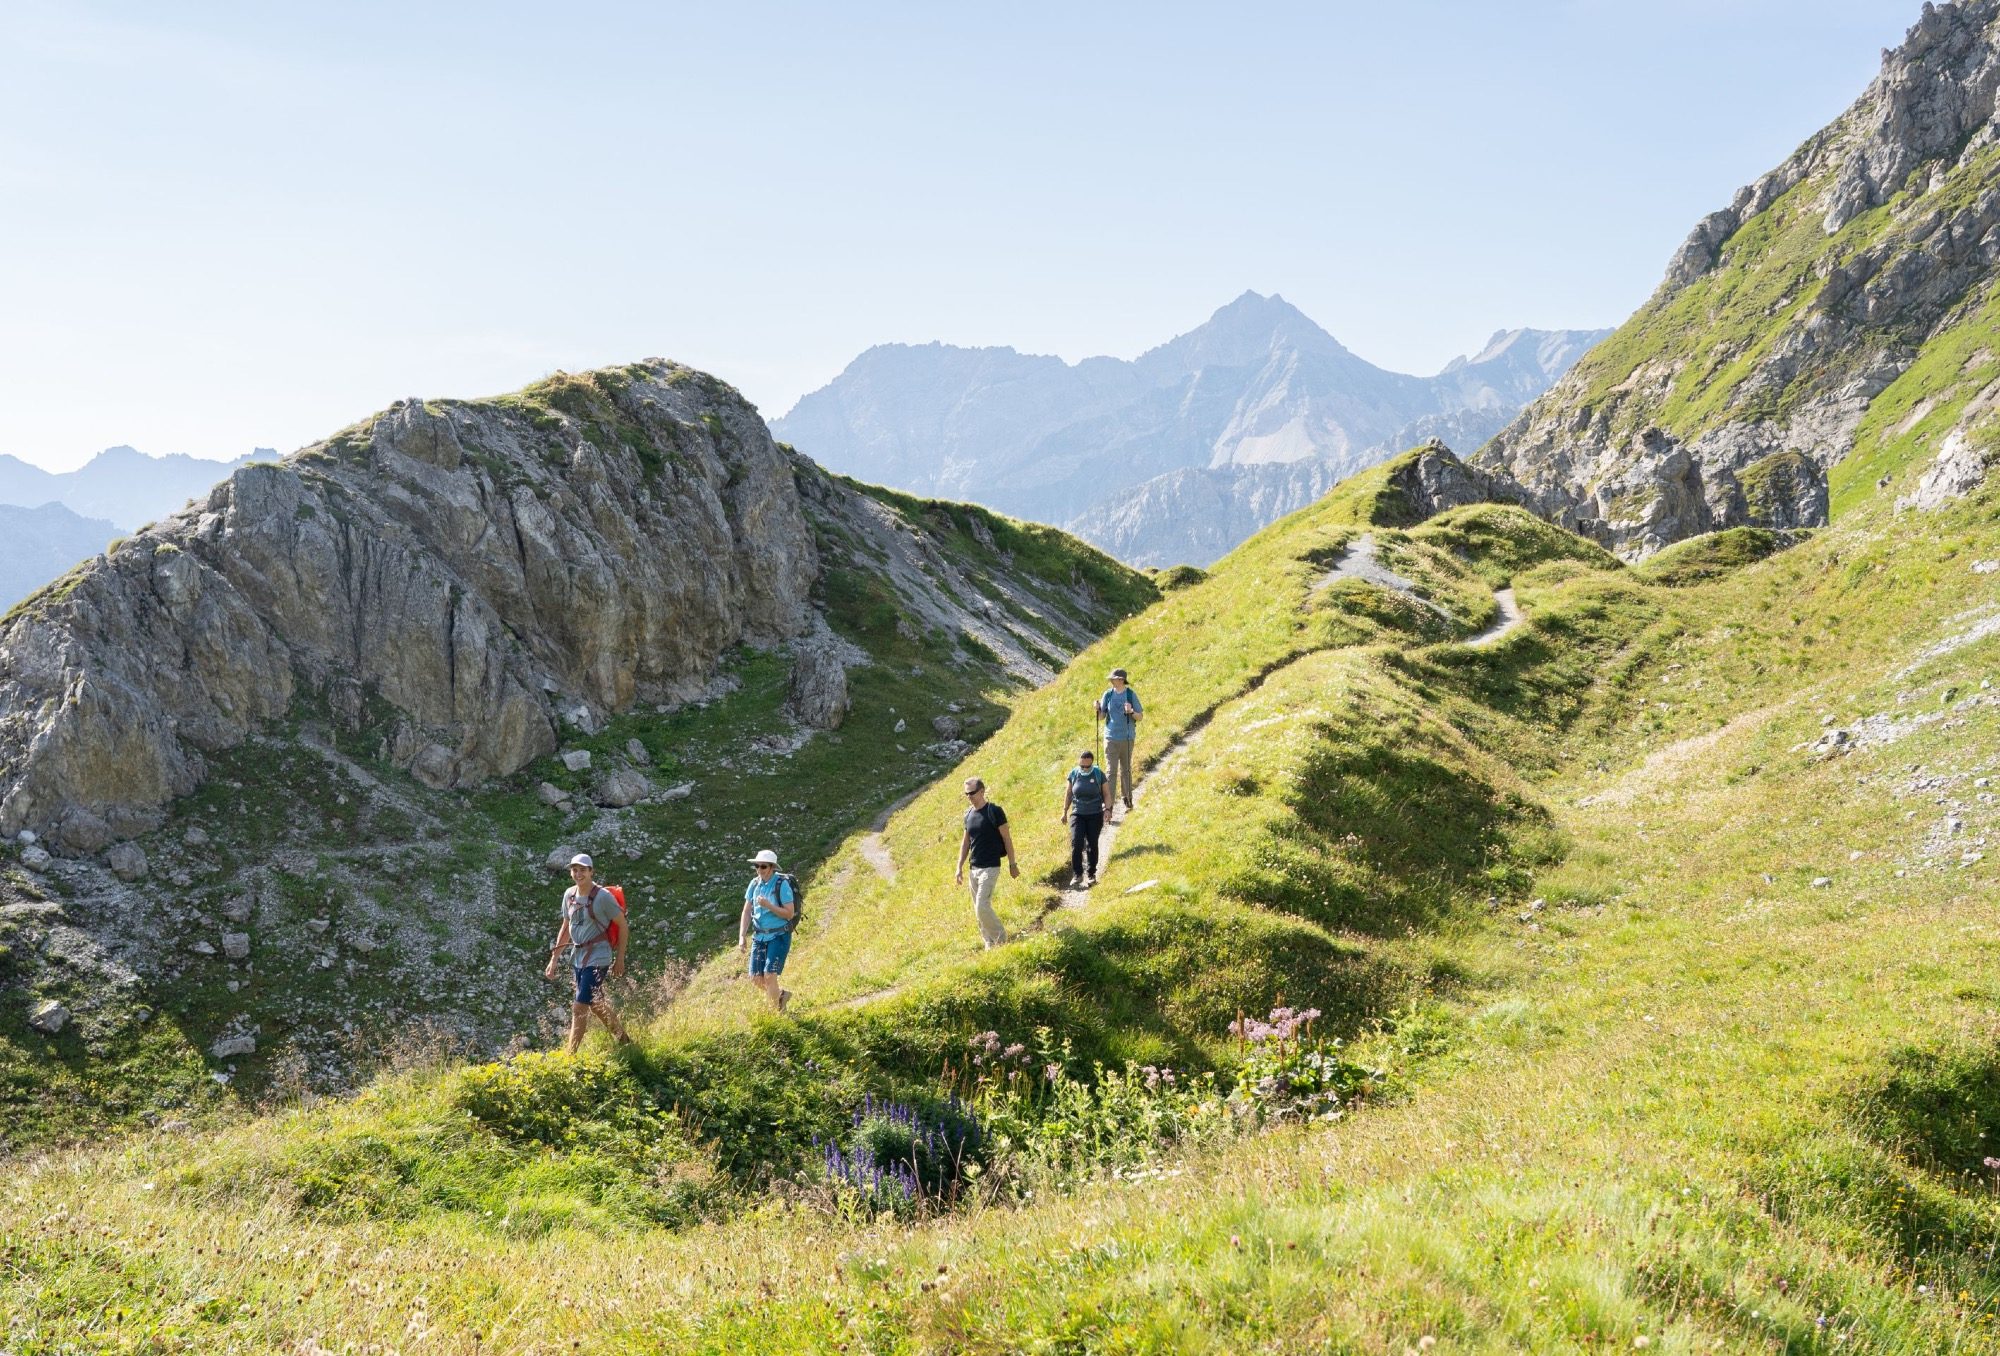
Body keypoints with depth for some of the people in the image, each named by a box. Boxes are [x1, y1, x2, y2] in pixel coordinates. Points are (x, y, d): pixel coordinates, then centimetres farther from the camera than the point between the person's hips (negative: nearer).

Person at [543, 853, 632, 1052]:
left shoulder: (602, 896, -15)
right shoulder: (569, 895, 4)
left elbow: (622, 926, -7)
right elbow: (565, 928, 15)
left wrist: (620, 959, -6)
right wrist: (554, 959, 13)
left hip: (597, 958, -8)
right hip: (577, 956, 8)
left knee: (579, 1008, -10)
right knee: (596, 1005, 20)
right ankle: (624, 1040, 38)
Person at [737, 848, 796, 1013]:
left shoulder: (782, 885, -14)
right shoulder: (754, 884, 2)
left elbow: (790, 913, -16)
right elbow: (747, 911, 7)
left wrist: (768, 905, -26)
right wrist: (742, 936, -1)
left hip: (779, 936, -6)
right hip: (759, 936, 6)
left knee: (769, 976, -15)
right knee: (755, 979, 3)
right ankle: (781, 995, 30)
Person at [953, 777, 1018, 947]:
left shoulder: (994, 811, -11)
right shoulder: (969, 814, 9)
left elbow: (1007, 838, -8)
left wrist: (1012, 864, -7)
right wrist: (959, 867, 13)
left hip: (990, 868, -7)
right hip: (974, 868, 7)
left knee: (982, 907, -16)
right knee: (978, 910, 9)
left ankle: (1001, 940, 1)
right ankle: (990, 944, 19)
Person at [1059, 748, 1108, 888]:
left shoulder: (1098, 774, -6)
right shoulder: (1073, 774, -3)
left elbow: (1106, 793, 3)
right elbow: (1068, 793, 8)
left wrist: (1107, 810, -7)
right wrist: (1065, 812, 8)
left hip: (1095, 815, 0)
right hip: (1077, 814, 1)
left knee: (1092, 845, 6)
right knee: (1076, 844, -12)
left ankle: (1091, 874, 19)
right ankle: (1077, 875, -6)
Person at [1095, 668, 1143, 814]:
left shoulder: (1131, 695, -3)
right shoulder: (1108, 695, 3)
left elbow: (1140, 716, 0)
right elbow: (1102, 716, 10)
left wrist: (1131, 712, -20)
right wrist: (1098, 709, -11)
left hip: (1127, 738, -1)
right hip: (1111, 737, 1)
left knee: (1126, 770, 13)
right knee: (1110, 771, -5)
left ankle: (1128, 799, 29)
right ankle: (1108, 804, -8)